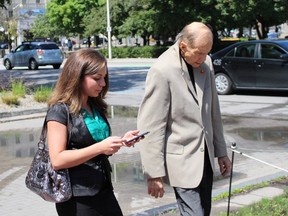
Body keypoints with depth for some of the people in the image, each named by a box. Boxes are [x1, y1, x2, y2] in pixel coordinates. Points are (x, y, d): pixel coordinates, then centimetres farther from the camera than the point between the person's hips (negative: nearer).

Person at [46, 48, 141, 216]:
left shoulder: (96, 107, 9)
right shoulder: (60, 110, -12)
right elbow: (57, 160, -19)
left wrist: (121, 141, 1)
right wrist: (99, 147, -25)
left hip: (104, 191, 7)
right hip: (76, 198, -7)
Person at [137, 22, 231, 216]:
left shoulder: (205, 63, 3)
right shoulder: (162, 71, -18)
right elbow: (151, 127, -17)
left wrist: (221, 151, 16)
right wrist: (154, 173, -15)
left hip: (205, 157, 7)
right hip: (182, 161, -7)